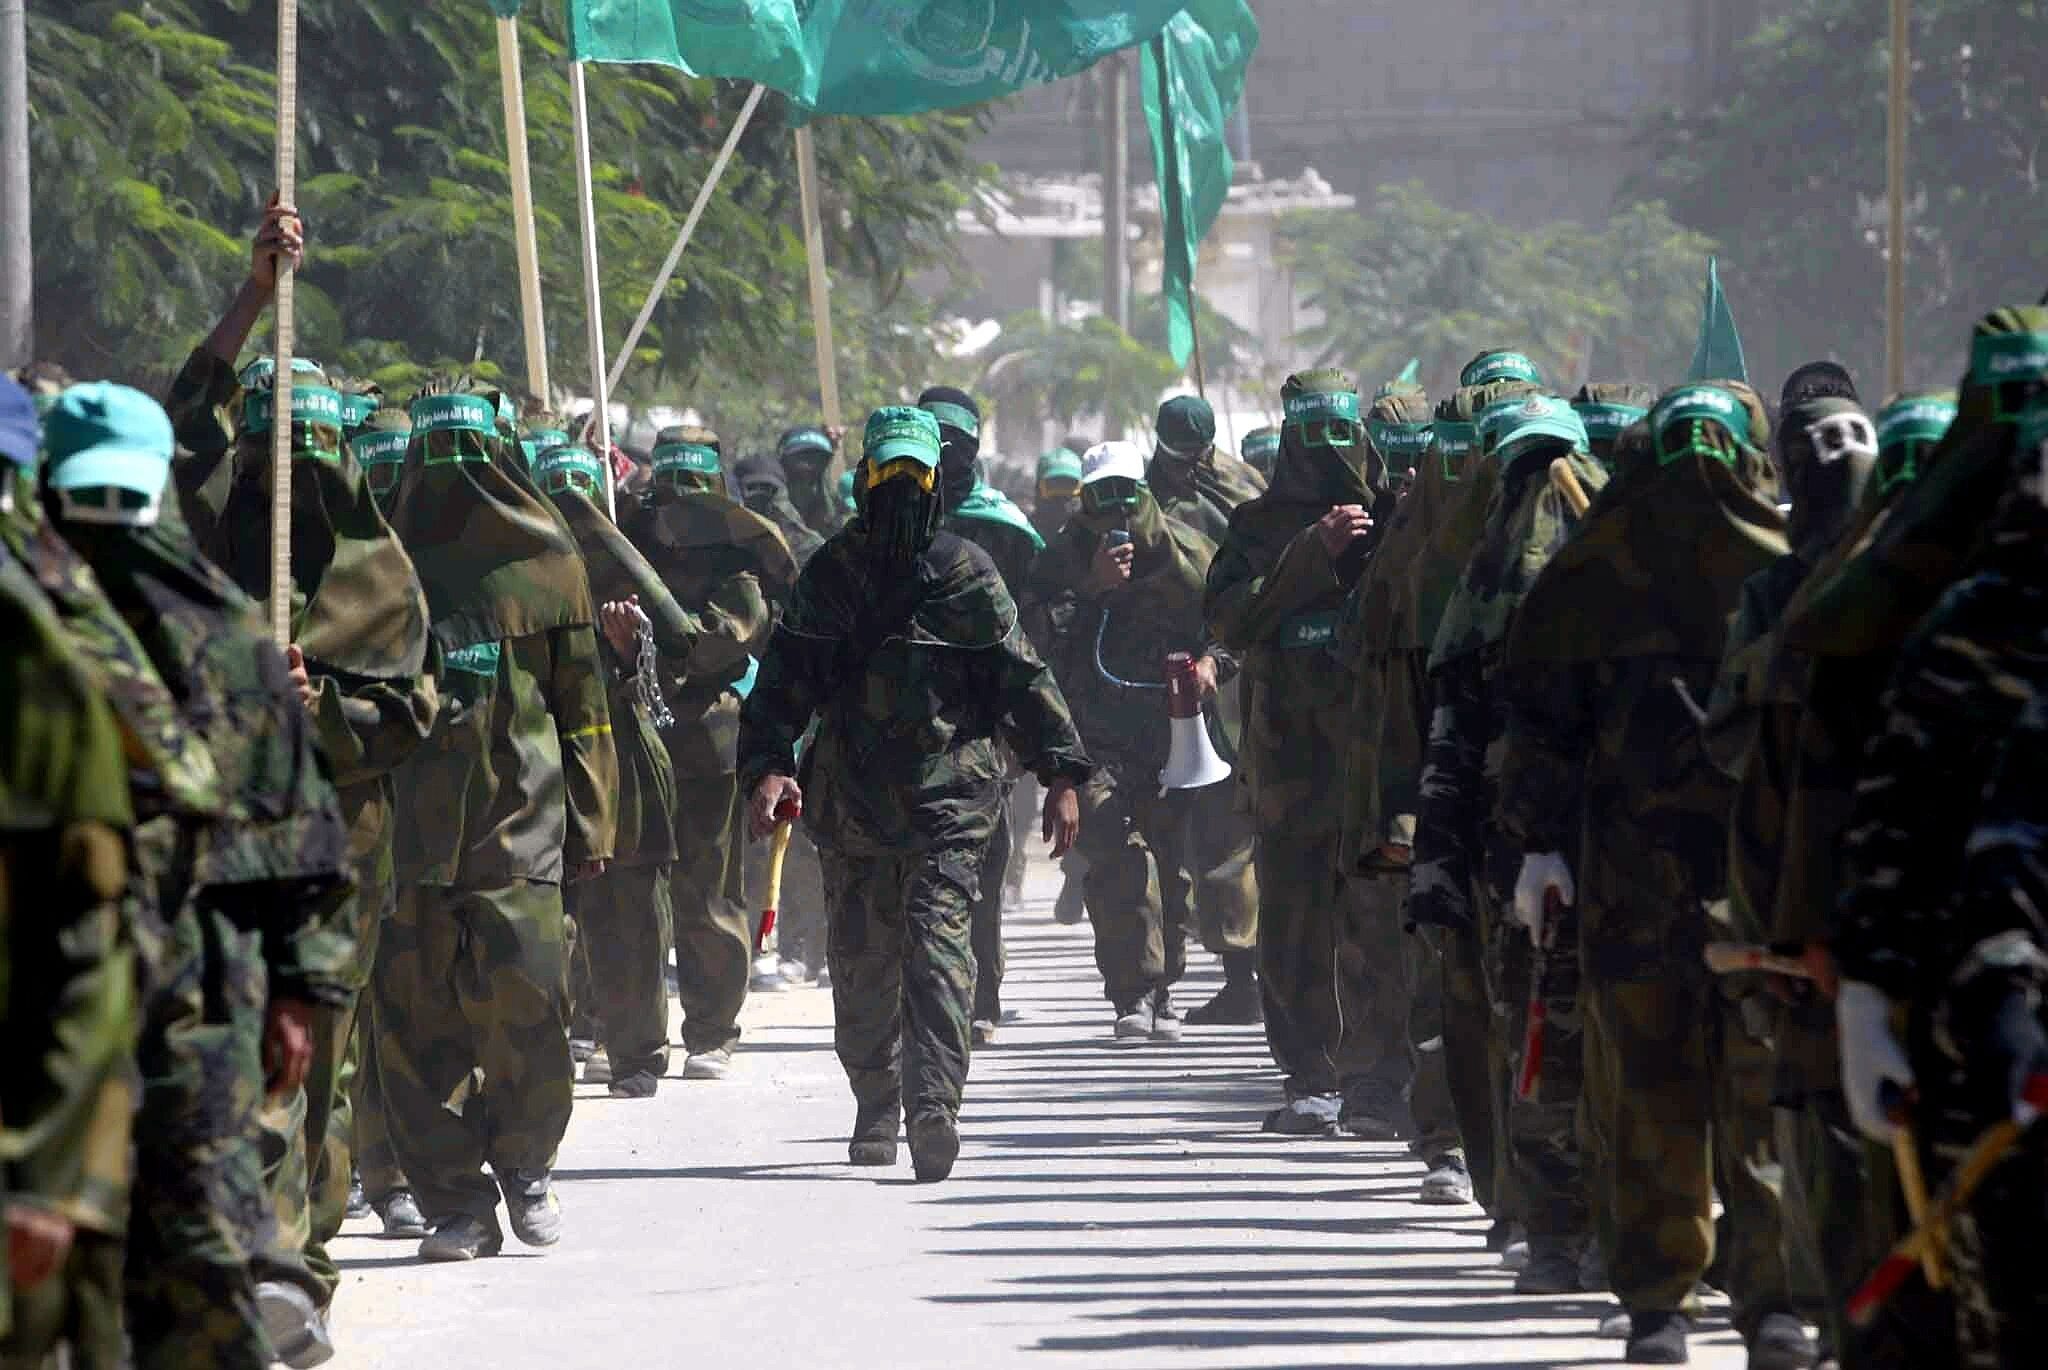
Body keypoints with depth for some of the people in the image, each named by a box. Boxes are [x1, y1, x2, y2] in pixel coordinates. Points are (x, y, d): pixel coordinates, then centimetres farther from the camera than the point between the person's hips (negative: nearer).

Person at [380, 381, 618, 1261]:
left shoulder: (544, 560, 8)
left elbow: (582, 701, 9)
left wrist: (591, 824, 4)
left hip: (519, 821, -2)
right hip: (412, 819, 2)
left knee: (521, 1000, -10)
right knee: (416, 1013, -4)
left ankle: (526, 1162, 14)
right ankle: (455, 1204, 3)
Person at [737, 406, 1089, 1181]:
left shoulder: (965, 574, 2)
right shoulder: (830, 577, 7)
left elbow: (1023, 678, 5)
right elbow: (783, 681, 5)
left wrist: (1061, 774, 0)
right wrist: (768, 765, -10)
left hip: (950, 793, -3)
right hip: (852, 795, 3)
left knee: (937, 942, -16)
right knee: (862, 958, 8)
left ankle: (933, 1104, -24)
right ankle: (875, 1109, 23)